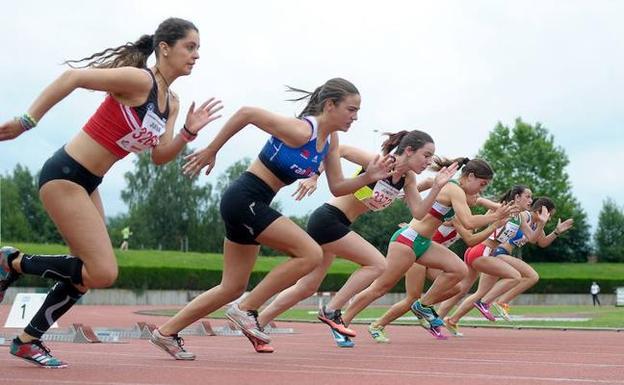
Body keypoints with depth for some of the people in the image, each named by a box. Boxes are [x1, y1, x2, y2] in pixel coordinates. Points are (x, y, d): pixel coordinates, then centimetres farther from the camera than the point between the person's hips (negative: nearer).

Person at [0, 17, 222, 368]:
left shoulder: (171, 102, 8)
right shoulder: (139, 80, -19)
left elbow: (159, 156, 9)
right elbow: (73, 77, -22)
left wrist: (189, 132, -7)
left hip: (87, 185, 9)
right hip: (64, 176, -9)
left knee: (86, 275, 13)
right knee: (103, 273, -13)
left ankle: (28, 340, 25)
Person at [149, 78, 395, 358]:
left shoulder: (331, 140, 7)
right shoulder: (301, 131, -20)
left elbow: (337, 188, 11)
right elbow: (247, 113, -19)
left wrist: (368, 177, -7)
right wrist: (210, 151, -13)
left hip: (252, 206, 9)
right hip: (244, 198, -9)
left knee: (233, 288, 13)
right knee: (310, 254, -16)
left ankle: (166, 332, 22)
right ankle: (246, 309, -7)